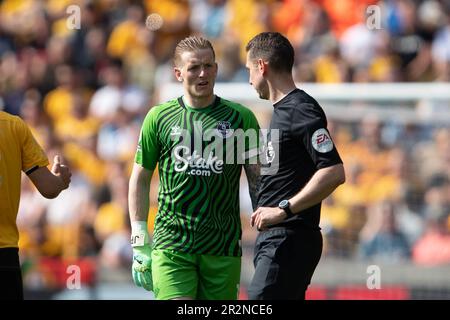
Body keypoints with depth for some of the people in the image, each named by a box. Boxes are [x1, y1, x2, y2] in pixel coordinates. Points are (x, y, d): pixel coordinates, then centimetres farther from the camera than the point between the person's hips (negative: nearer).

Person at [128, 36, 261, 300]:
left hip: (224, 247, 1)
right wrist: (140, 242, 5)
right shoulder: (159, 117, 5)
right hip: (171, 244, -1)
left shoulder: (241, 118, 4)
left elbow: (257, 178, 8)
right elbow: (140, 179, 11)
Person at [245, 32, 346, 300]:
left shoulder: (301, 110, -12)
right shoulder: (282, 110, 19)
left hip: (289, 240, -10)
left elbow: (334, 173, -22)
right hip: (274, 238, 10)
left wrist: (283, 209, -21)